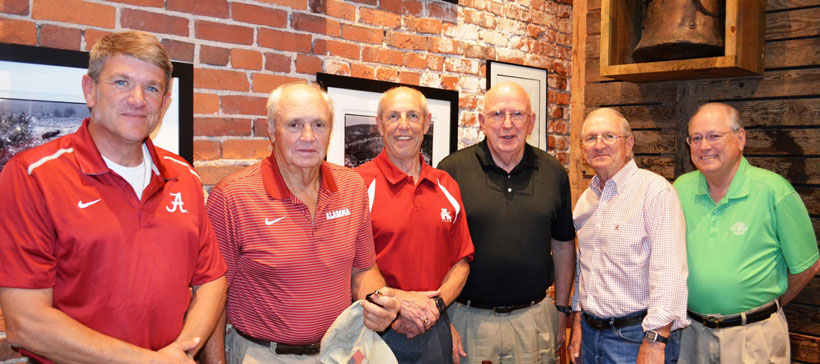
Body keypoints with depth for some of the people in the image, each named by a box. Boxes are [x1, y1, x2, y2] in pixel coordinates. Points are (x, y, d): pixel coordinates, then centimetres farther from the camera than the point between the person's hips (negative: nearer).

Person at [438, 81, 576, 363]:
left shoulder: (553, 173, 4)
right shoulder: (452, 170, -7)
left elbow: (563, 245, 12)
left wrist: (562, 309, 13)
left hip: (534, 317, 3)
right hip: (469, 318, -2)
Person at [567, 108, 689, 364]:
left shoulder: (655, 190, -13)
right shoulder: (586, 199, 10)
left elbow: (669, 271, -20)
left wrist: (655, 342, -23)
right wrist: (578, 322, 13)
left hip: (636, 336, -6)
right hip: (590, 331, 6)